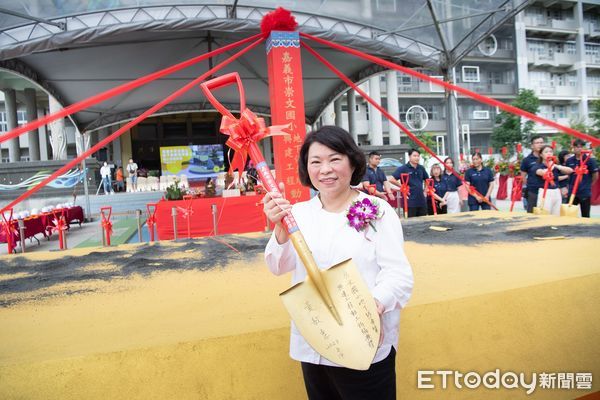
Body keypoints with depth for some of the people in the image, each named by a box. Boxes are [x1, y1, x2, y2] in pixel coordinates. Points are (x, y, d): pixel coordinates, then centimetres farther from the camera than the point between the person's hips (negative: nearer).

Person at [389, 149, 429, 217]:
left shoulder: (421, 168, 12)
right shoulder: (403, 168, -6)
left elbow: (427, 180, 28)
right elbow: (392, 179, -14)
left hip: (421, 200, 6)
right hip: (410, 201, -6)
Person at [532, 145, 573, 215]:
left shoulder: (556, 166, 13)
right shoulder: (537, 166, -2)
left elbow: (570, 170, 0)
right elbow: (544, 172, -23)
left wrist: (557, 166, -9)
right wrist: (551, 166, -5)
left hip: (557, 193, 5)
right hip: (544, 193, -5)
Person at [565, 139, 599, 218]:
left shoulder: (590, 160, -7)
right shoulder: (569, 161, 3)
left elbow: (595, 176, 0)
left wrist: (588, 185, 9)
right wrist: (569, 186, 11)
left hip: (585, 193, -3)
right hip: (572, 192, 3)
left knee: (585, 216, 6)